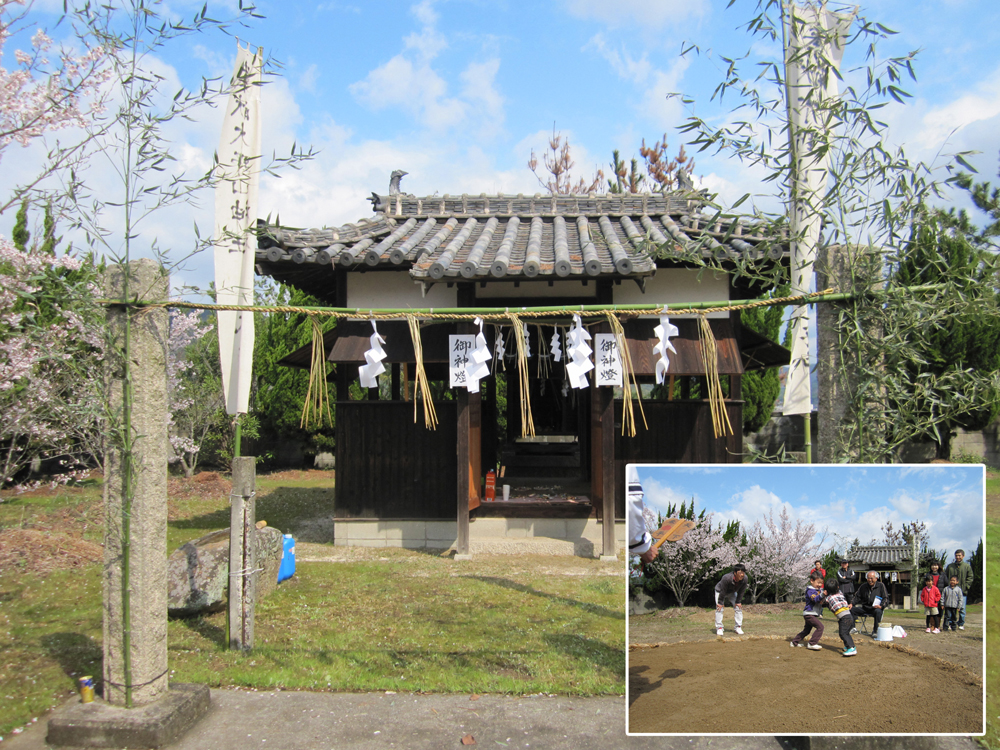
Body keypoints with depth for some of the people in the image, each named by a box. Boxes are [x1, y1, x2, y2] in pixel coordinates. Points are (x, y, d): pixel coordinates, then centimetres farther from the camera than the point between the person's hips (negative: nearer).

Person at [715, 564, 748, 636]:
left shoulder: (744, 578, -31)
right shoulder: (727, 578, -43)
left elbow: (741, 591, -14)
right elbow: (723, 592, -30)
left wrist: (738, 602, -10)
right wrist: (720, 603, -21)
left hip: (732, 592, 4)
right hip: (720, 591, -4)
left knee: (738, 607, -4)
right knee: (719, 608, -14)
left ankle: (738, 627, 5)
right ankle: (719, 628, -5)